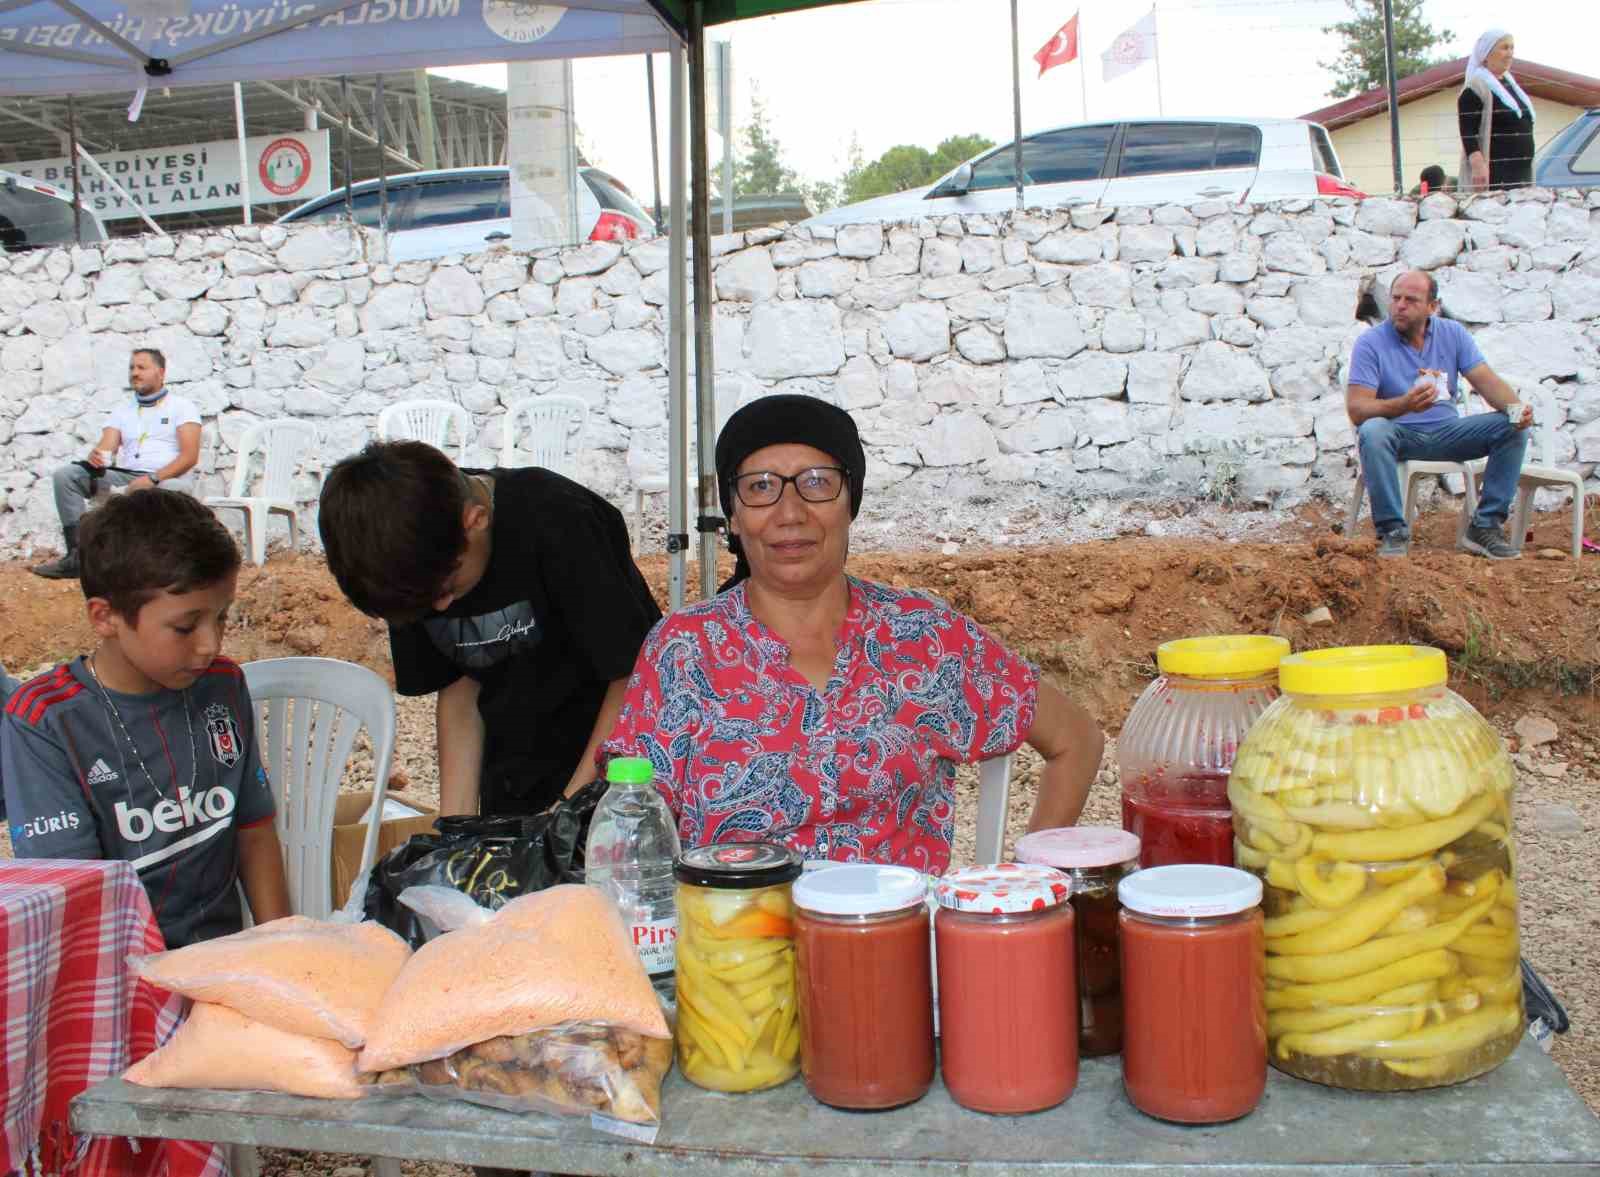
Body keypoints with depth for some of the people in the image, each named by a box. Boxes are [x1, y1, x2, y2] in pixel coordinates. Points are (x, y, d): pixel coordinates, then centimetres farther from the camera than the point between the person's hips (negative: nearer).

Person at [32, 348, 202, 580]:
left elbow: (190, 456, -6)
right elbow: (106, 449, 9)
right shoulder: (122, 410, 22)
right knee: (65, 475, -15)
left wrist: (153, 479, -19)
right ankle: (78, 553, -22)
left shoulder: (182, 406, 8)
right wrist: (96, 457, -17)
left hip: (163, 481, -5)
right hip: (123, 476, 5)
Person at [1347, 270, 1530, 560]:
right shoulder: (1371, 342, -9)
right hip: (1398, 434, -4)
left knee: (1512, 428, -15)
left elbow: (1486, 381, -2)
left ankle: (1485, 526, -11)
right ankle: (1392, 530, -27)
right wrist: (1405, 404, -37)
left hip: (1446, 432, 4)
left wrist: (1515, 407, -24)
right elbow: (1357, 409, -19)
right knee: (1372, 431, -37)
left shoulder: (1452, 333, 5)